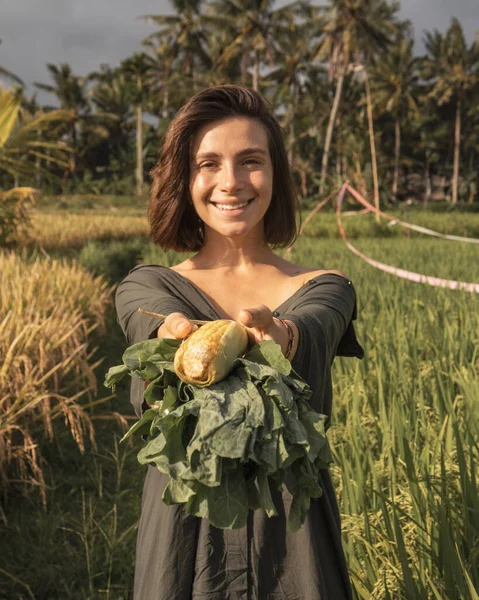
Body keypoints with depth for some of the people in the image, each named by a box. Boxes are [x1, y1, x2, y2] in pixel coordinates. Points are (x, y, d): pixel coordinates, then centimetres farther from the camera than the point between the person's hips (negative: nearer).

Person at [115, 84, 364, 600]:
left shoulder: (326, 289, 1)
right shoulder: (143, 287, 1)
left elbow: (310, 328, -22)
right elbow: (158, 319, -21)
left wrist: (276, 336, -45)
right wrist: (179, 336, -45)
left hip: (294, 538, 1)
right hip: (183, 533, 0)